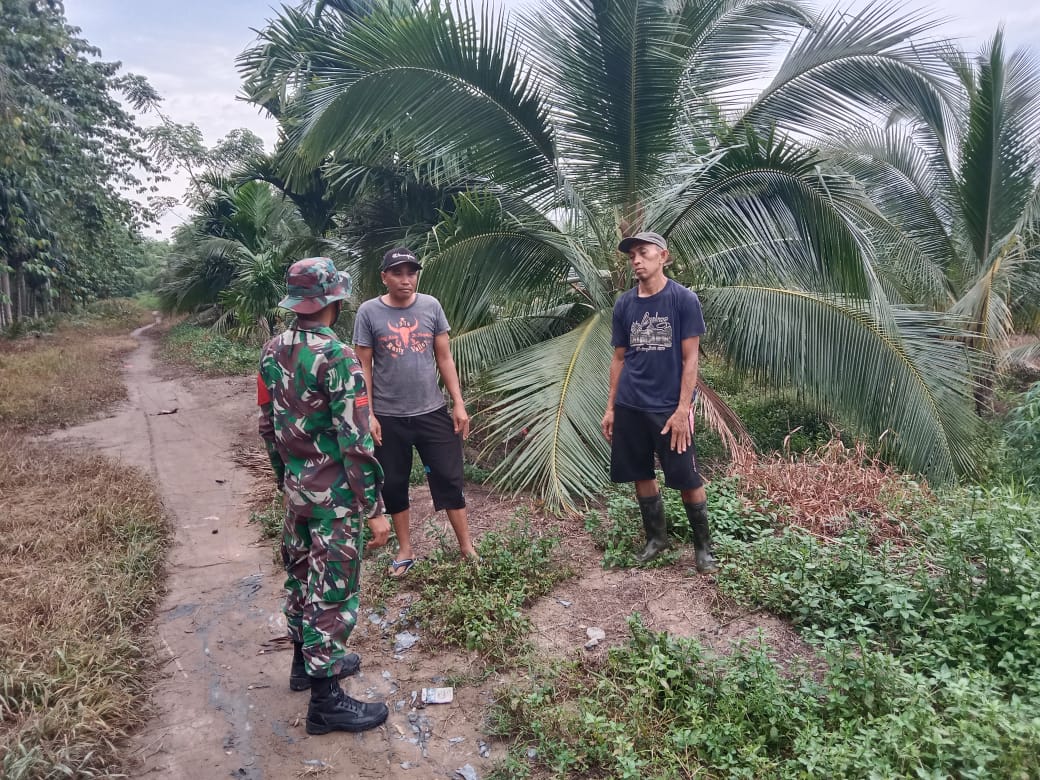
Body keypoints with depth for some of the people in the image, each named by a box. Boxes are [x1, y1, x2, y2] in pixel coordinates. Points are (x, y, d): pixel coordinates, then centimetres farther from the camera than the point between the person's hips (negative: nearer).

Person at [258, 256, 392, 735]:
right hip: (334, 495, -8)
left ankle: (306, 661, 42)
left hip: (296, 489, 8)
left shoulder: (273, 351, 3)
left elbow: (268, 424, 11)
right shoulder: (338, 357, -22)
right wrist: (375, 510, -16)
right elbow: (355, 442, -23)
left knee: (301, 574, 22)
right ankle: (325, 700, 16)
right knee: (331, 591, 3)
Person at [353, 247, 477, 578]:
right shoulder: (369, 312, -6)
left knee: (449, 478, 5)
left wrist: (459, 404, 0)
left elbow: (444, 358, 3)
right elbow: (364, 366, -3)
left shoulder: (431, 306, -1)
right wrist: (368, 415, -7)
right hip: (389, 417, -1)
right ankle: (405, 550, 27)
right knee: (394, 485, 10)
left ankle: (466, 547, 19)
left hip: (433, 412, 1)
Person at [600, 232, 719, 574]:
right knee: (641, 475, 12)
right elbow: (619, 358, 10)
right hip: (630, 407, 4)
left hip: (670, 407, -4)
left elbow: (690, 358, -8)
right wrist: (611, 407, 8)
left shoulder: (684, 299, -6)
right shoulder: (623, 304, 5)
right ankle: (656, 538, 30)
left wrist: (683, 408, -14)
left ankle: (703, 546, 19)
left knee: (688, 479, 2)